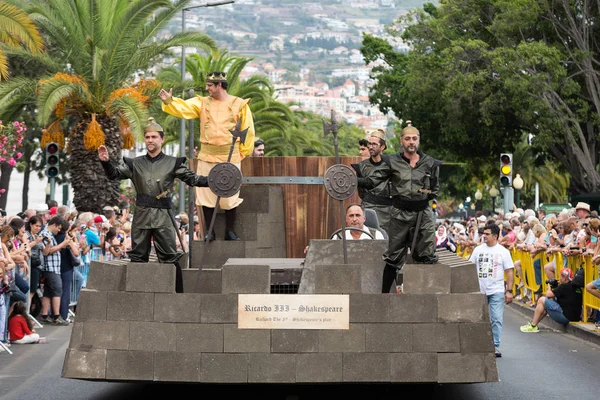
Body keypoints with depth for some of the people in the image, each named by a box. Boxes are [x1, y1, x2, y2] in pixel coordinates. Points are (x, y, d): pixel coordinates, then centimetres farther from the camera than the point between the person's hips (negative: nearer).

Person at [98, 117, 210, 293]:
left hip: (163, 215, -2)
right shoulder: (135, 164, 10)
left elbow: (192, 178, 2)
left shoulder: (172, 163, 4)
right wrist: (106, 162, -10)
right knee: (138, 256, 8)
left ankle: (177, 293, 0)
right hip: (141, 214, 2)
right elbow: (115, 174, 9)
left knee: (170, 256, -4)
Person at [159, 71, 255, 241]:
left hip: (230, 157, -2)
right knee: (205, 194, 3)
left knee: (230, 195, 3)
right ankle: (210, 232, 13)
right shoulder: (202, 103, 8)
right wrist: (169, 101, -24)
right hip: (207, 157, 2)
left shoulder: (239, 105, 0)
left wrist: (243, 152, 2)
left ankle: (229, 231, 16)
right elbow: (183, 108, -7)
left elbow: (248, 131, 3)